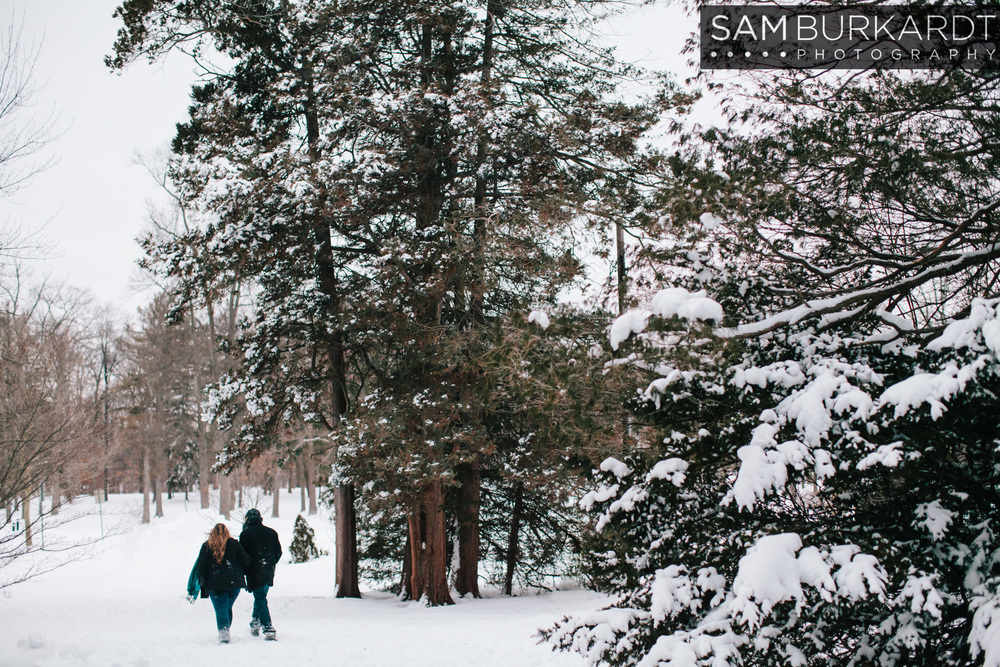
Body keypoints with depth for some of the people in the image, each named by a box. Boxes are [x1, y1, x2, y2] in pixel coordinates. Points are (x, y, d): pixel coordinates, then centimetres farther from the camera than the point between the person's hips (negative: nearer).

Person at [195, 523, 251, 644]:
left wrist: (202, 582, 7)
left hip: (214, 584, -1)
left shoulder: (206, 546, 3)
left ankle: (223, 631, -23)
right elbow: (245, 561, 2)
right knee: (228, 607, 16)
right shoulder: (234, 544, 4)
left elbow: (200, 566, 1)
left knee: (221, 609, -4)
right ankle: (225, 631, 17)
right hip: (234, 582, 1)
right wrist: (243, 573, 20)